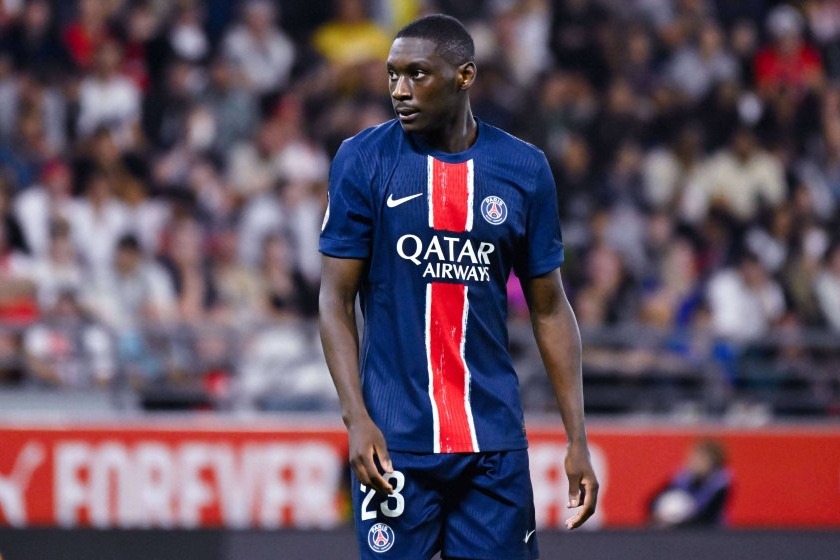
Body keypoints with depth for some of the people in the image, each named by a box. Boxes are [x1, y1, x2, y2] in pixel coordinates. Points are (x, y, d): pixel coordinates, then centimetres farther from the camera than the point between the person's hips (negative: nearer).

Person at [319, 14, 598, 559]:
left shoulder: (524, 170, 4)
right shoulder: (363, 161, -1)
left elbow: (550, 308, 9)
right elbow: (337, 300, -1)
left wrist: (578, 440, 3)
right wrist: (357, 419, -13)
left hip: (493, 435, 2)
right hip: (396, 436, -2)